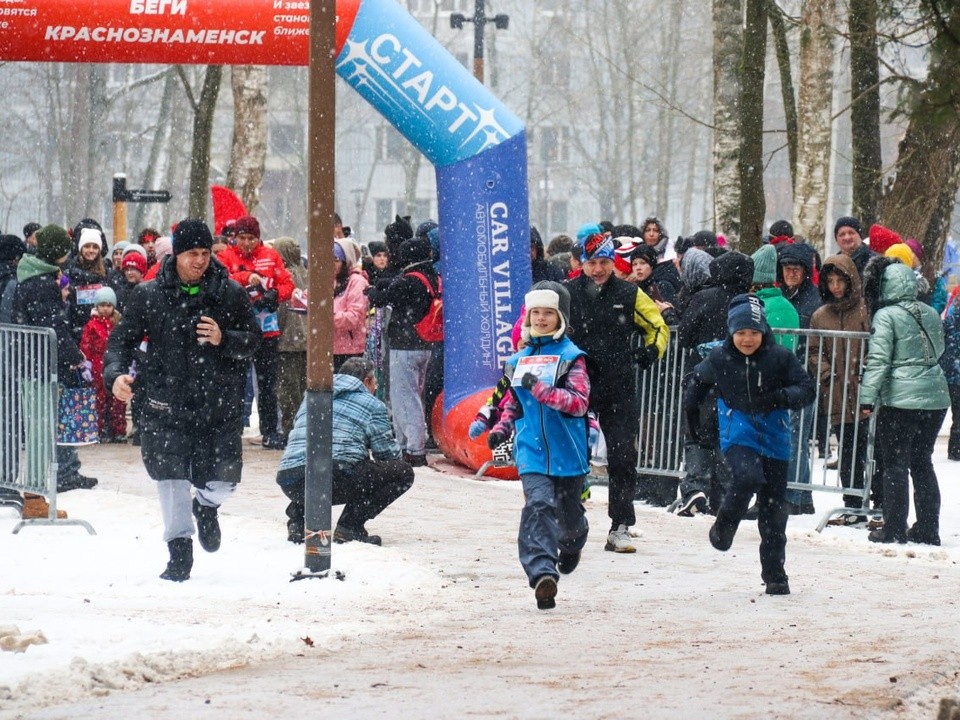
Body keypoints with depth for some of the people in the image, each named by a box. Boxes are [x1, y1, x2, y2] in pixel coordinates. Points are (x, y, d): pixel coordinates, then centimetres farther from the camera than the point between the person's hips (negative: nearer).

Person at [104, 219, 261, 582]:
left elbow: (252, 341, 6)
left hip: (219, 405, 1)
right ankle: (179, 552, 14)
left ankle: (206, 506, 37)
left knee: (222, 482, -1)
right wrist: (116, 373, -13)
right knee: (172, 480, -4)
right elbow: (122, 339, 5)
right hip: (166, 405, -1)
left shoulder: (230, 293, 3)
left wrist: (224, 340, -15)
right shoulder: (148, 295, 1)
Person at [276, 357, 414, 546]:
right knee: (403, 472, 9)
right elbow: (389, 455, 12)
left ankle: (298, 518, 13)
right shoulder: (372, 405, 11)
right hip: (336, 480, -6)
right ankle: (350, 526, -2)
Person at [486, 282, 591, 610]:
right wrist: (501, 428, 5)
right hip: (532, 450, 2)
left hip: (567, 451, -2)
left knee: (568, 512, 15)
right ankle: (543, 573, -29)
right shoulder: (519, 359, 10)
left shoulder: (571, 356, -4)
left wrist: (540, 389, -24)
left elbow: (579, 402, -16)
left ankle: (571, 545, 50)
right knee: (539, 505, -19)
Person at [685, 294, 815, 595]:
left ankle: (775, 575, 14)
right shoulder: (719, 358, -2)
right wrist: (691, 411, 14)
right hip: (737, 434, -1)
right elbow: (697, 381, 18)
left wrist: (780, 397, -23)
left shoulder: (780, 357, -6)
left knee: (773, 507, 4)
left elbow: (807, 389, -5)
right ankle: (724, 526, -2)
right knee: (748, 477, -31)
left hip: (774, 437, 1)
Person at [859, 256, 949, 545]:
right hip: (936, 398, 6)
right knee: (922, 463, 14)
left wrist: (867, 398, -13)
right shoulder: (931, 314, 10)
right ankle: (927, 529, 14)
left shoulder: (886, 316, -8)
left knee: (895, 464, 1)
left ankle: (893, 529, 0)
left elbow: (878, 359, -13)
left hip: (900, 400, -6)